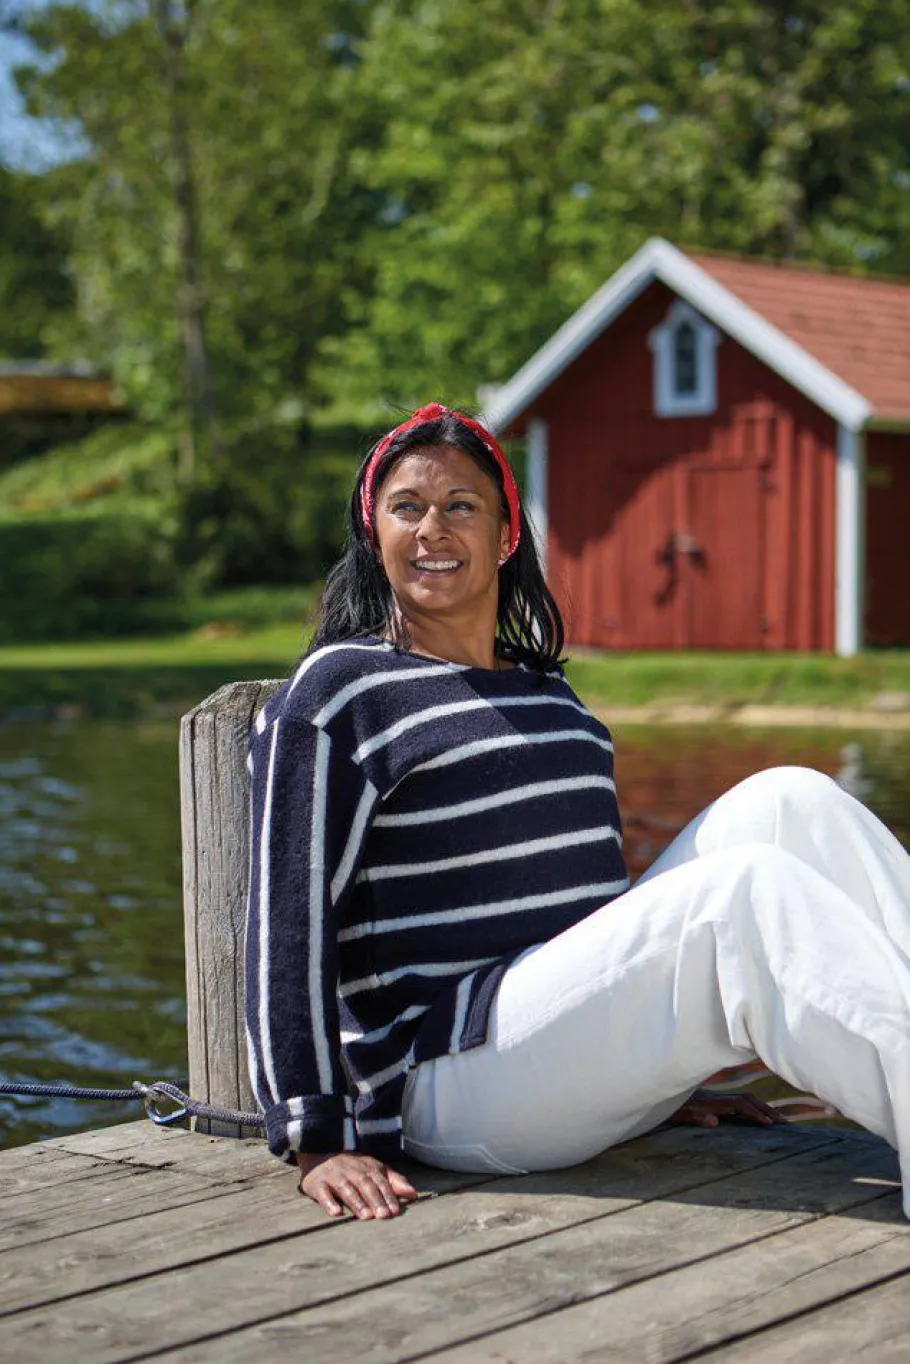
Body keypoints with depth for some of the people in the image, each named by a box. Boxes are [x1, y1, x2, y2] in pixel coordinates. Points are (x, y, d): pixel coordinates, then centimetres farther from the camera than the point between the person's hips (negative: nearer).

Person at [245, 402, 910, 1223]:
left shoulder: (546, 688, 22)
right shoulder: (341, 693, -1)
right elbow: (288, 924, -7)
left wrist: (657, 1075, 27)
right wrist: (316, 1142, -14)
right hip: (449, 1081, -7)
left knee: (790, 804, -11)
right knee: (749, 888, -26)